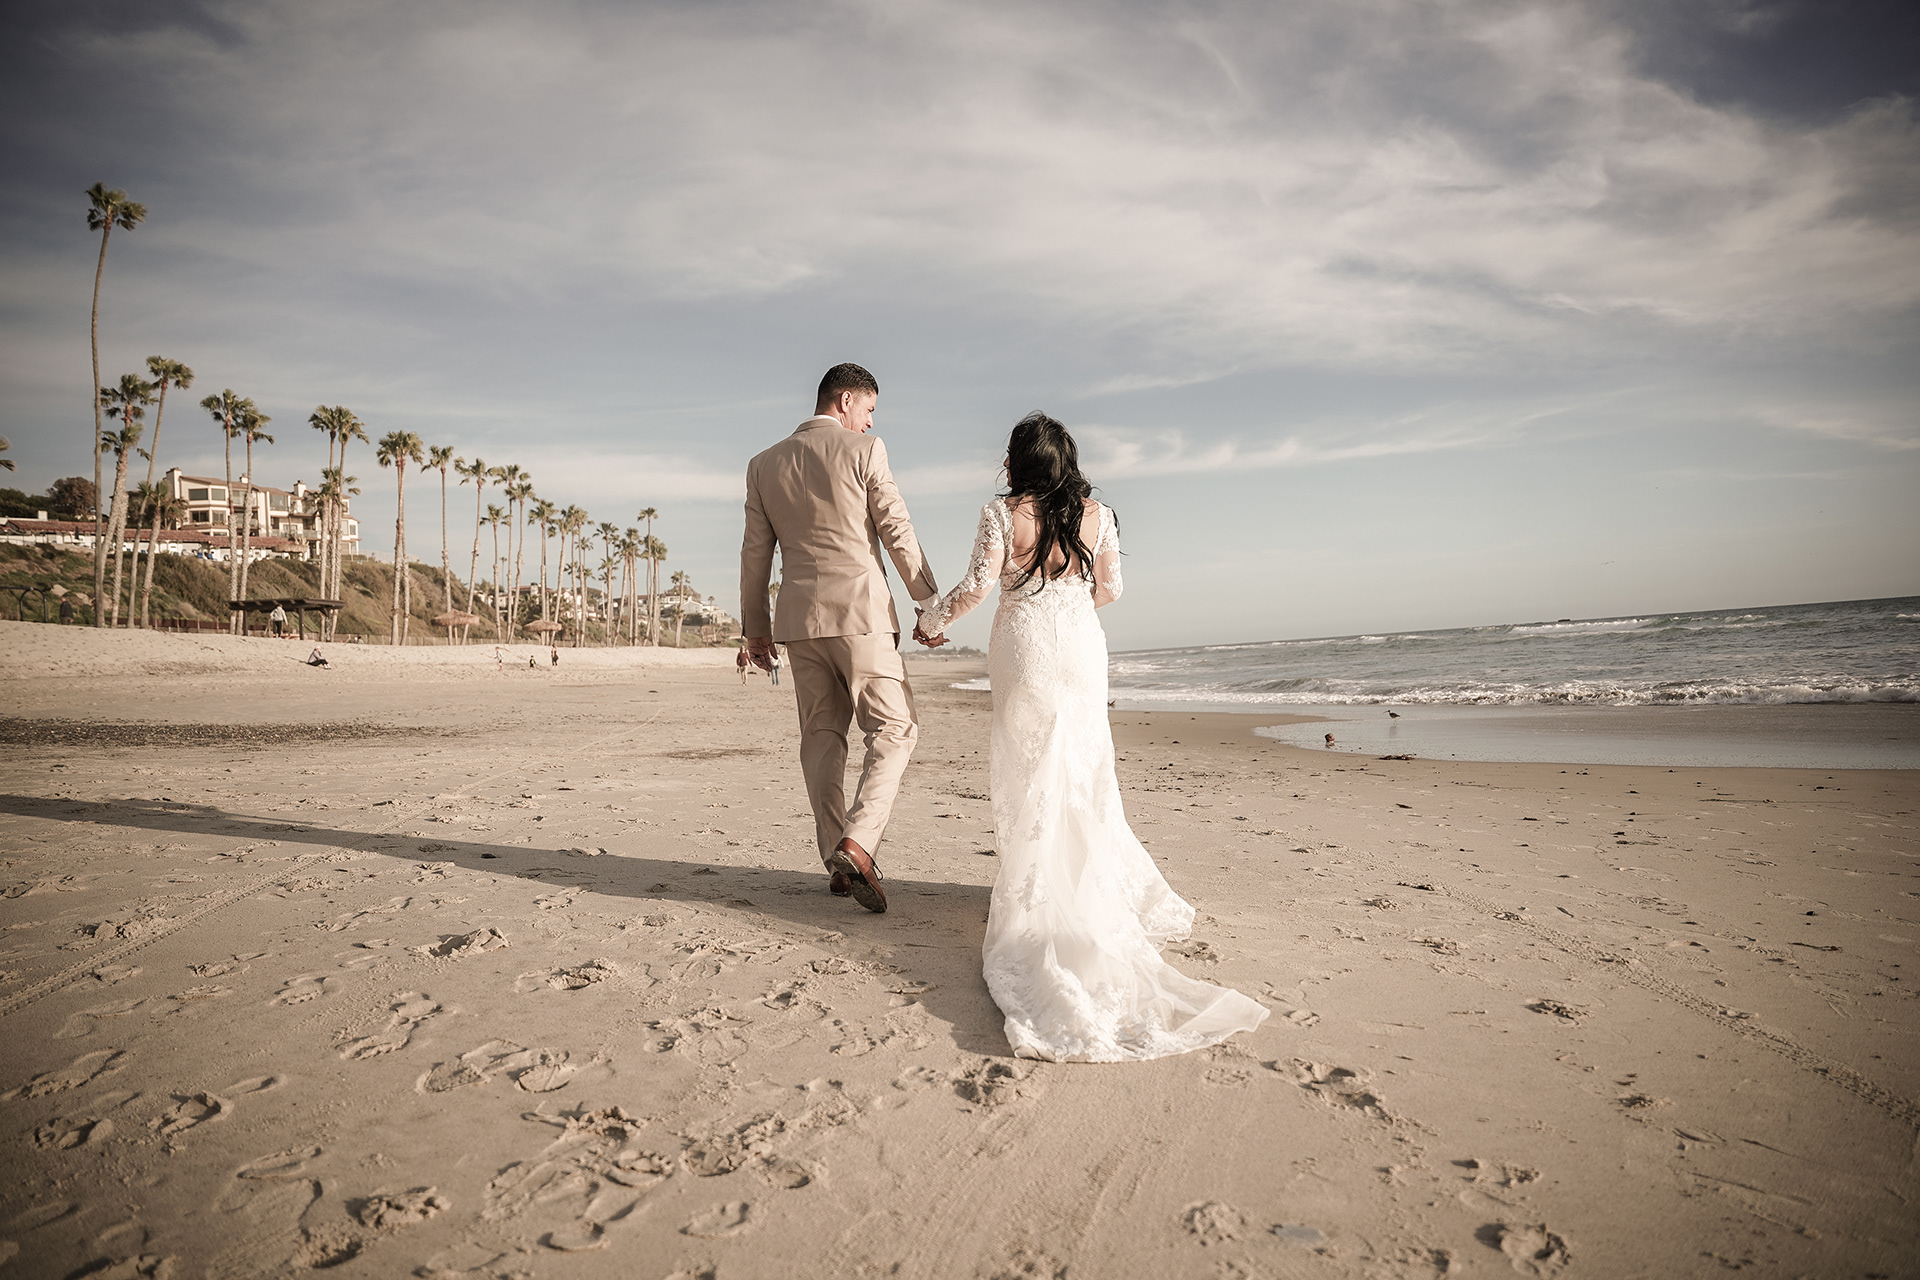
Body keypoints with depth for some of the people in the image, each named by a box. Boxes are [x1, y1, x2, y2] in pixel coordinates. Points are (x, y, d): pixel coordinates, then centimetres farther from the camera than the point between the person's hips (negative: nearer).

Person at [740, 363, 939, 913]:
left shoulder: (764, 464, 11)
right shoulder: (864, 450, -2)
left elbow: (755, 552, 12)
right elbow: (897, 533, -5)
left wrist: (755, 626, 17)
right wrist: (929, 603, 2)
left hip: (799, 618, 5)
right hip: (861, 610, -5)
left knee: (821, 736, 11)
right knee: (894, 729, 1)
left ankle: (837, 862, 12)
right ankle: (857, 843, -17)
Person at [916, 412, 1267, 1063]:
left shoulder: (1002, 513, -7)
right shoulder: (1097, 514, 2)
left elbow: (978, 584, -12)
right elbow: (1110, 589, 7)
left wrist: (933, 619, 4)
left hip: (1023, 649, -3)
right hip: (1081, 647, 3)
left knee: (1028, 771, 5)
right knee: (1084, 772, 12)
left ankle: (1034, 897, 7)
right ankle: (1102, 887, 16)